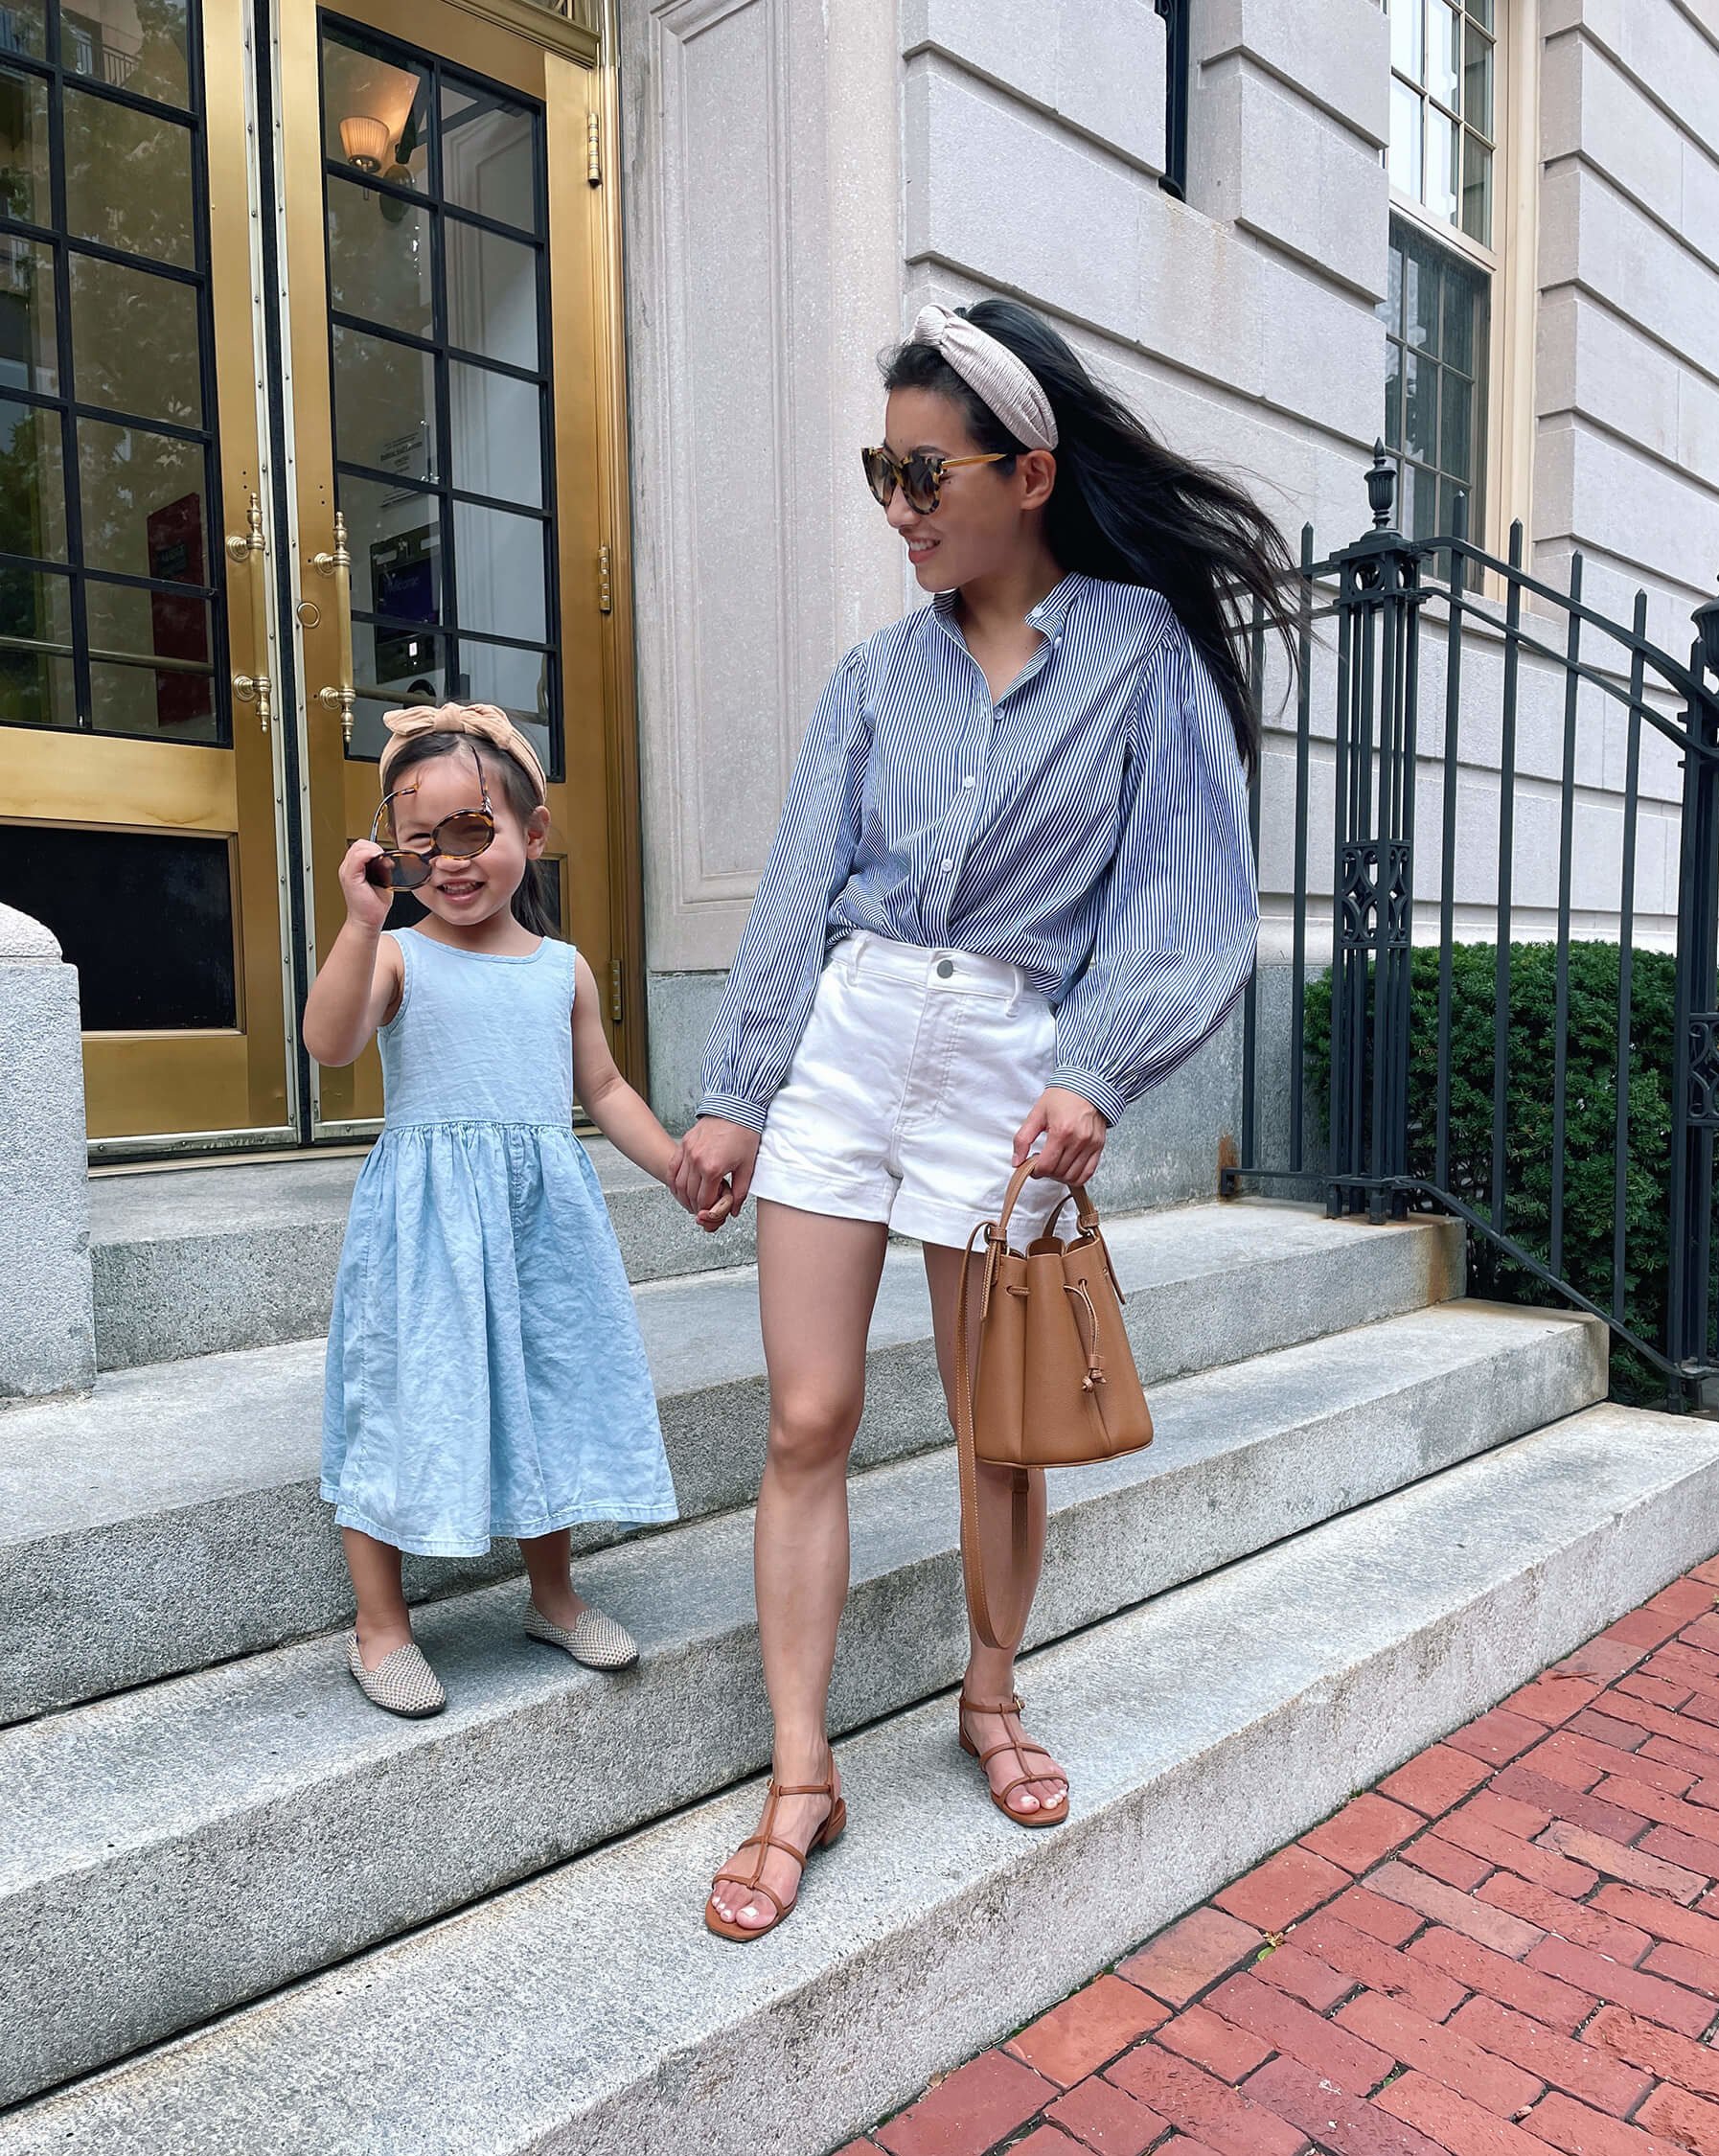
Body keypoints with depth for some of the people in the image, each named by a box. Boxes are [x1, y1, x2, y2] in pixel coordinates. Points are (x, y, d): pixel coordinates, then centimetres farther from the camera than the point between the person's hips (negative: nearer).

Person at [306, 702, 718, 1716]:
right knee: (409, 1401, 1)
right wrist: (363, 919, -29)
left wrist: (683, 1167, 10)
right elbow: (330, 1042, -21)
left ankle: (554, 1593, 33)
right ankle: (381, 1623, 21)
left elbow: (604, 1087, 16)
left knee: (551, 1392, 13)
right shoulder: (398, 954, -4)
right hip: (428, 1217, -4)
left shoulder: (563, 968, 9)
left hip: (545, 1211, 4)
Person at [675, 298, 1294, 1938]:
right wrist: (733, 1097, 4)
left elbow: (1188, 896, -4)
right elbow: (799, 891, 8)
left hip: (1005, 1061, -2)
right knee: (807, 1420, 1)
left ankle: (991, 1695, 37)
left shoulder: (1146, 653, 1)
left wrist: (1094, 1073, -18)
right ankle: (800, 1777, 16)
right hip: (838, 1043, 3)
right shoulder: (882, 670, 10)